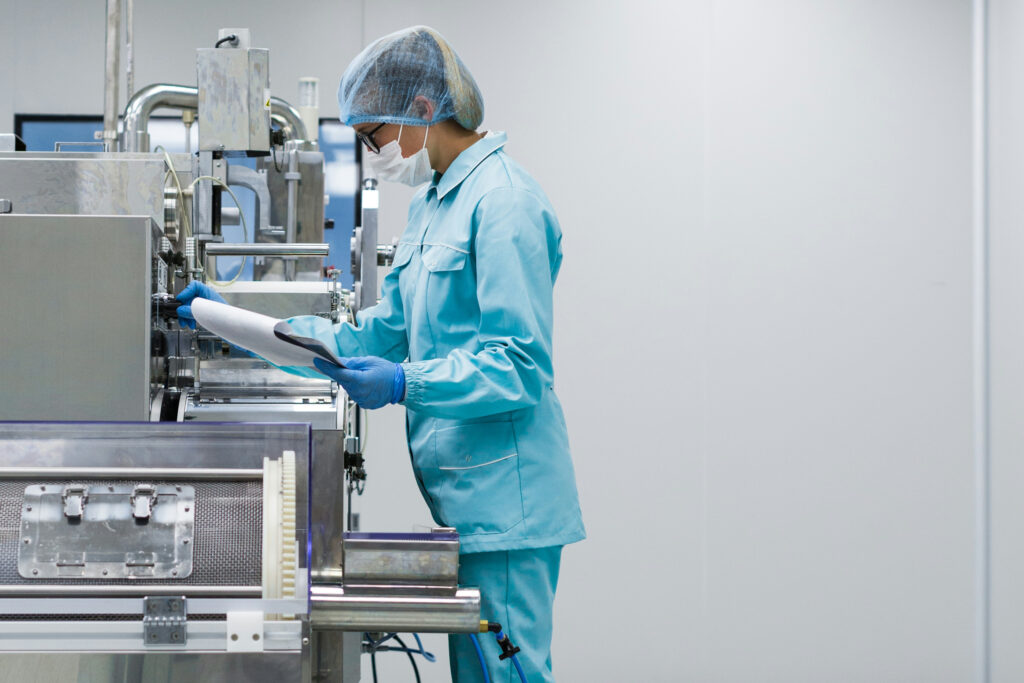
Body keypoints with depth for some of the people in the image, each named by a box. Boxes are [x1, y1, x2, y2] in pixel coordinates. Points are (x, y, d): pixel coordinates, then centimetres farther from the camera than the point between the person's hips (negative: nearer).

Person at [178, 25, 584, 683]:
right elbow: (383, 335, 18)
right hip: (464, 497, 10)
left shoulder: (504, 202, -15)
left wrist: (406, 384, -28)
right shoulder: (435, 202, 17)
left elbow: (520, 364, -19)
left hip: (504, 498, -10)